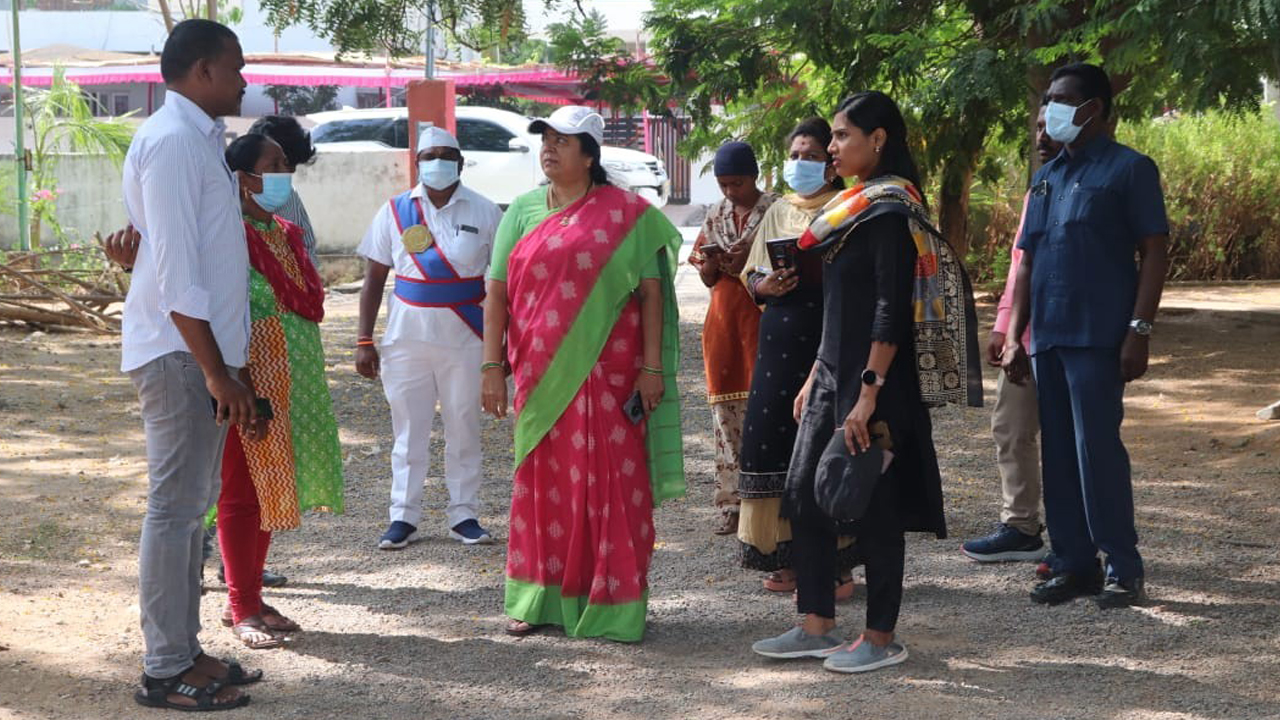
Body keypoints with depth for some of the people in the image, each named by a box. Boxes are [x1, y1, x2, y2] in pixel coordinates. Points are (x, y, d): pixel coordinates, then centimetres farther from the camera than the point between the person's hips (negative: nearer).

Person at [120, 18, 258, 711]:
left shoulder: (197, 139, 15)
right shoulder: (172, 141, -15)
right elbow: (173, 268, -21)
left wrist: (230, 364, 19)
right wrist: (215, 369, -21)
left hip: (201, 351, 10)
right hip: (181, 354, -10)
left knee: (192, 504, 13)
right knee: (175, 508, -5)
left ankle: (184, 651, 21)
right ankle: (165, 671, 0)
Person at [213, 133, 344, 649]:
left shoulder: (285, 233, 13)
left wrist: (307, 386, 16)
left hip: (293, 385, 8)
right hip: (252, 386, -8)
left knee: (269, 490, 13)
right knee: (242, 493, 0)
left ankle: (250, 596, 23)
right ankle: (242, 608, 8)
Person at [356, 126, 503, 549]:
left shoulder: (483, 213, 2)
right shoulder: (395, 212, 3)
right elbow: (374, 277, 5)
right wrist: (364, 340, 0)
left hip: (465, 338, 0)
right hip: (407, 335, 0)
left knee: (464, 430, 6)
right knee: (408, 430, 4)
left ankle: (463, 515, 15)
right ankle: (404, 517, 11)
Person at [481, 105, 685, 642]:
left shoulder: (626, 215, 1)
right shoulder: (522, 213, 10)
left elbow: (651, 292, -1)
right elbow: (497, 293, 8)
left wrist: (652, 367, -7)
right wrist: (493, 366, -1)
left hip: (606, 375, -3)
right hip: (539, 376, 3)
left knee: (609, 487, -3)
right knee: (541, 484, 8)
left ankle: (611, 606, 5)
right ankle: (539, 600, 18)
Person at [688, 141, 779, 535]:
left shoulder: (775, 210, -3)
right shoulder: (716, 215, 14)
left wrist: (751, 262, -17)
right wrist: (713, 263, -5)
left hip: (762, 314, -5)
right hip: (722, 315, 5)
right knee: (726, 411, 4)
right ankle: (732, 503, 8)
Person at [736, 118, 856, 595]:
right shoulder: (778, 212, 18)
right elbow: (749, 274, 19)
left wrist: (815, 271, -20)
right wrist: (765, 285, -2)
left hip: (828, 343, -6)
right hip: (780, 342, 6)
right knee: (775, 443, 3)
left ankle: (833, 566, -4)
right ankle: (789, 560, 12)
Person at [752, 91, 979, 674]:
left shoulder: (890, 212, -14)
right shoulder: (854, 206, 14)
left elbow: (892, 311, -20)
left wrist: (868, 393, -23)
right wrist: (814, 379, 19)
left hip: (874, 384, -10)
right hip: (832, 376, 10)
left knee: (872, 507, -1)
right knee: (804, 498, 10)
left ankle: (881, 638, 9)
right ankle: (816, 627, 18)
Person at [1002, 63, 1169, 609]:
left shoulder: (1129, 169, -2)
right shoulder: (1046, 176, 18)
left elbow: (1155, 253, -7)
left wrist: (1139, 329, -15)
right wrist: (1014, 337, 14)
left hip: (1098, 337, -7)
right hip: (1047, 338, 7)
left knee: (1097, 451, -9)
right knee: (1058, 456, 7)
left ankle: (1125, 570, -1)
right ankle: (1074, 565, 14)